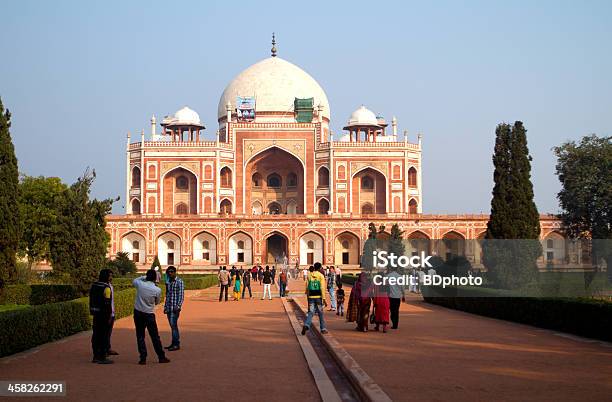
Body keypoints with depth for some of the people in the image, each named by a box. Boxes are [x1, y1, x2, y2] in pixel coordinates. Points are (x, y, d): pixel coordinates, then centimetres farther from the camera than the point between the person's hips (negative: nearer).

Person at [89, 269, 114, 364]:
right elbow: (107, 303, -18)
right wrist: (109, 316, -15)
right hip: (104, 315, -8)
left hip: (96, 314, 8)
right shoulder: (106, 288, -15)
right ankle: (102, 357, -2)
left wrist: (92, 312, 19)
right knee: (104, 336, -3)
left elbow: (91, 300, 14)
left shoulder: (94, 285, 10)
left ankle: (96, 356, 17)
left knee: (96, 335, 12)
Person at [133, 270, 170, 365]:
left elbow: (134, 281, 16)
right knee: (155, 336, 7)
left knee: (140, 336, 7)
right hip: (149, 314, -1)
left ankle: (143, 358, 3)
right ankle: (161, 357, 14)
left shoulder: (140, 285, -9)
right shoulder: (157, 290, -11)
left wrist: (144, 277, 16)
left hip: (138, 313, 1)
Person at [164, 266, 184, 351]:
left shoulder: (179, 282, -7)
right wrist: (165, 306, 17)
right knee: (172, 325, 10)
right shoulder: (168, 282, 15)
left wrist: (178, 306, -19)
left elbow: (181, 295, -11)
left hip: (175, 307, -7)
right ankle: (173, 343, 15)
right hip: (169, 307, 7)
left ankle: (176, 344, -7)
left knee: (173, 325, -11)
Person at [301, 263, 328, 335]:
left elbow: (307, 287, 9)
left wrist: (308, 296, 20)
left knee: (310, 312, 1)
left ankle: (306, 325, -22)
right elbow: (322, 288, -11)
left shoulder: (309, 275, 6)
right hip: (318, 296, -3)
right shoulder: (321, 276, -6)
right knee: (320, 313, 10)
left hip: (311, 296, 3)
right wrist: (324, 298, -11)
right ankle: (323, 329, 17)